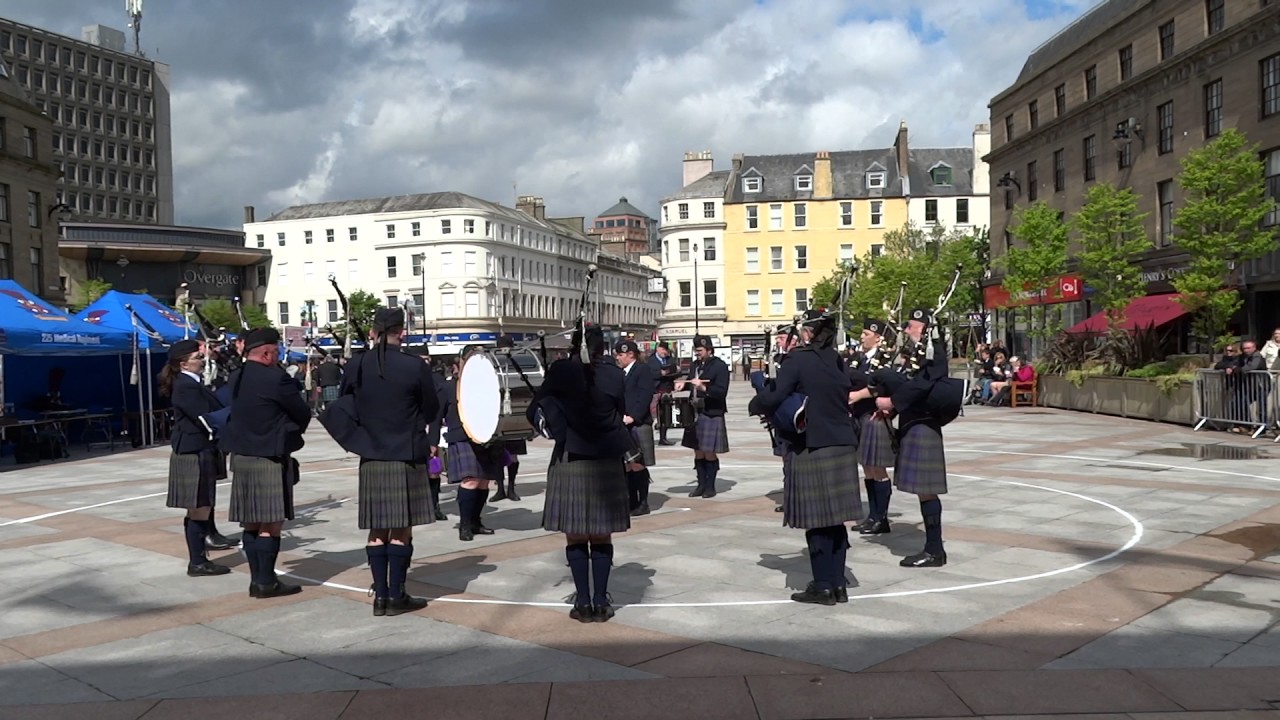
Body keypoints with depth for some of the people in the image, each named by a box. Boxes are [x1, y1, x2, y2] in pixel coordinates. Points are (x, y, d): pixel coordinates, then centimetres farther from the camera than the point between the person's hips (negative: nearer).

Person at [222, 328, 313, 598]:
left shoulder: (237, 379, 8)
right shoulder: (275, 378, -16)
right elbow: (303, 413, -9)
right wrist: (292, 433, 12)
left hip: (241, 455, 8)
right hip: (269, 457, -8)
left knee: (252, 523, 12)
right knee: (271, 524, -1)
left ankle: (258, 579, 18)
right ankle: (266, 582, 2)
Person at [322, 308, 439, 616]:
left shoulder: (356, 366, -1)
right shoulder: (415, 367, -11)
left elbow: (338, 411, 4)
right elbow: (431, 411, 1)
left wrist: (361, 438, 10)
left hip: (371, 459, 3)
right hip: (407, 458, -3)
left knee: (377, 530, 11)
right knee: (401, 530, 4)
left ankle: (380, 594, 13)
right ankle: (397, 596, 7)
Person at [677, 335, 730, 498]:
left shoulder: (720, 366, -9)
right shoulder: (695, 365, 10)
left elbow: (721, 392, -15)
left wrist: (704, 388, -27)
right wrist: (684, 384, 1)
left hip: (712, 415, -6)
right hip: (696, 414, 6)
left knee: (709, 453, -1)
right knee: (698, 452, 11)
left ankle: (710, 486, 11)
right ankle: (701, 485, 20)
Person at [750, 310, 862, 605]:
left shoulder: (797, 359, -10)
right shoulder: (837, 360, 10)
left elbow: (775, 396, -18)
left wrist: (755, 406, 0)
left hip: (813, 448, -6)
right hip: (843, 446, 6)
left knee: (816, 520, 1)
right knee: (835, 518, 12)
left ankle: (823, 586, 5)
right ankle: (839, 584, 16)